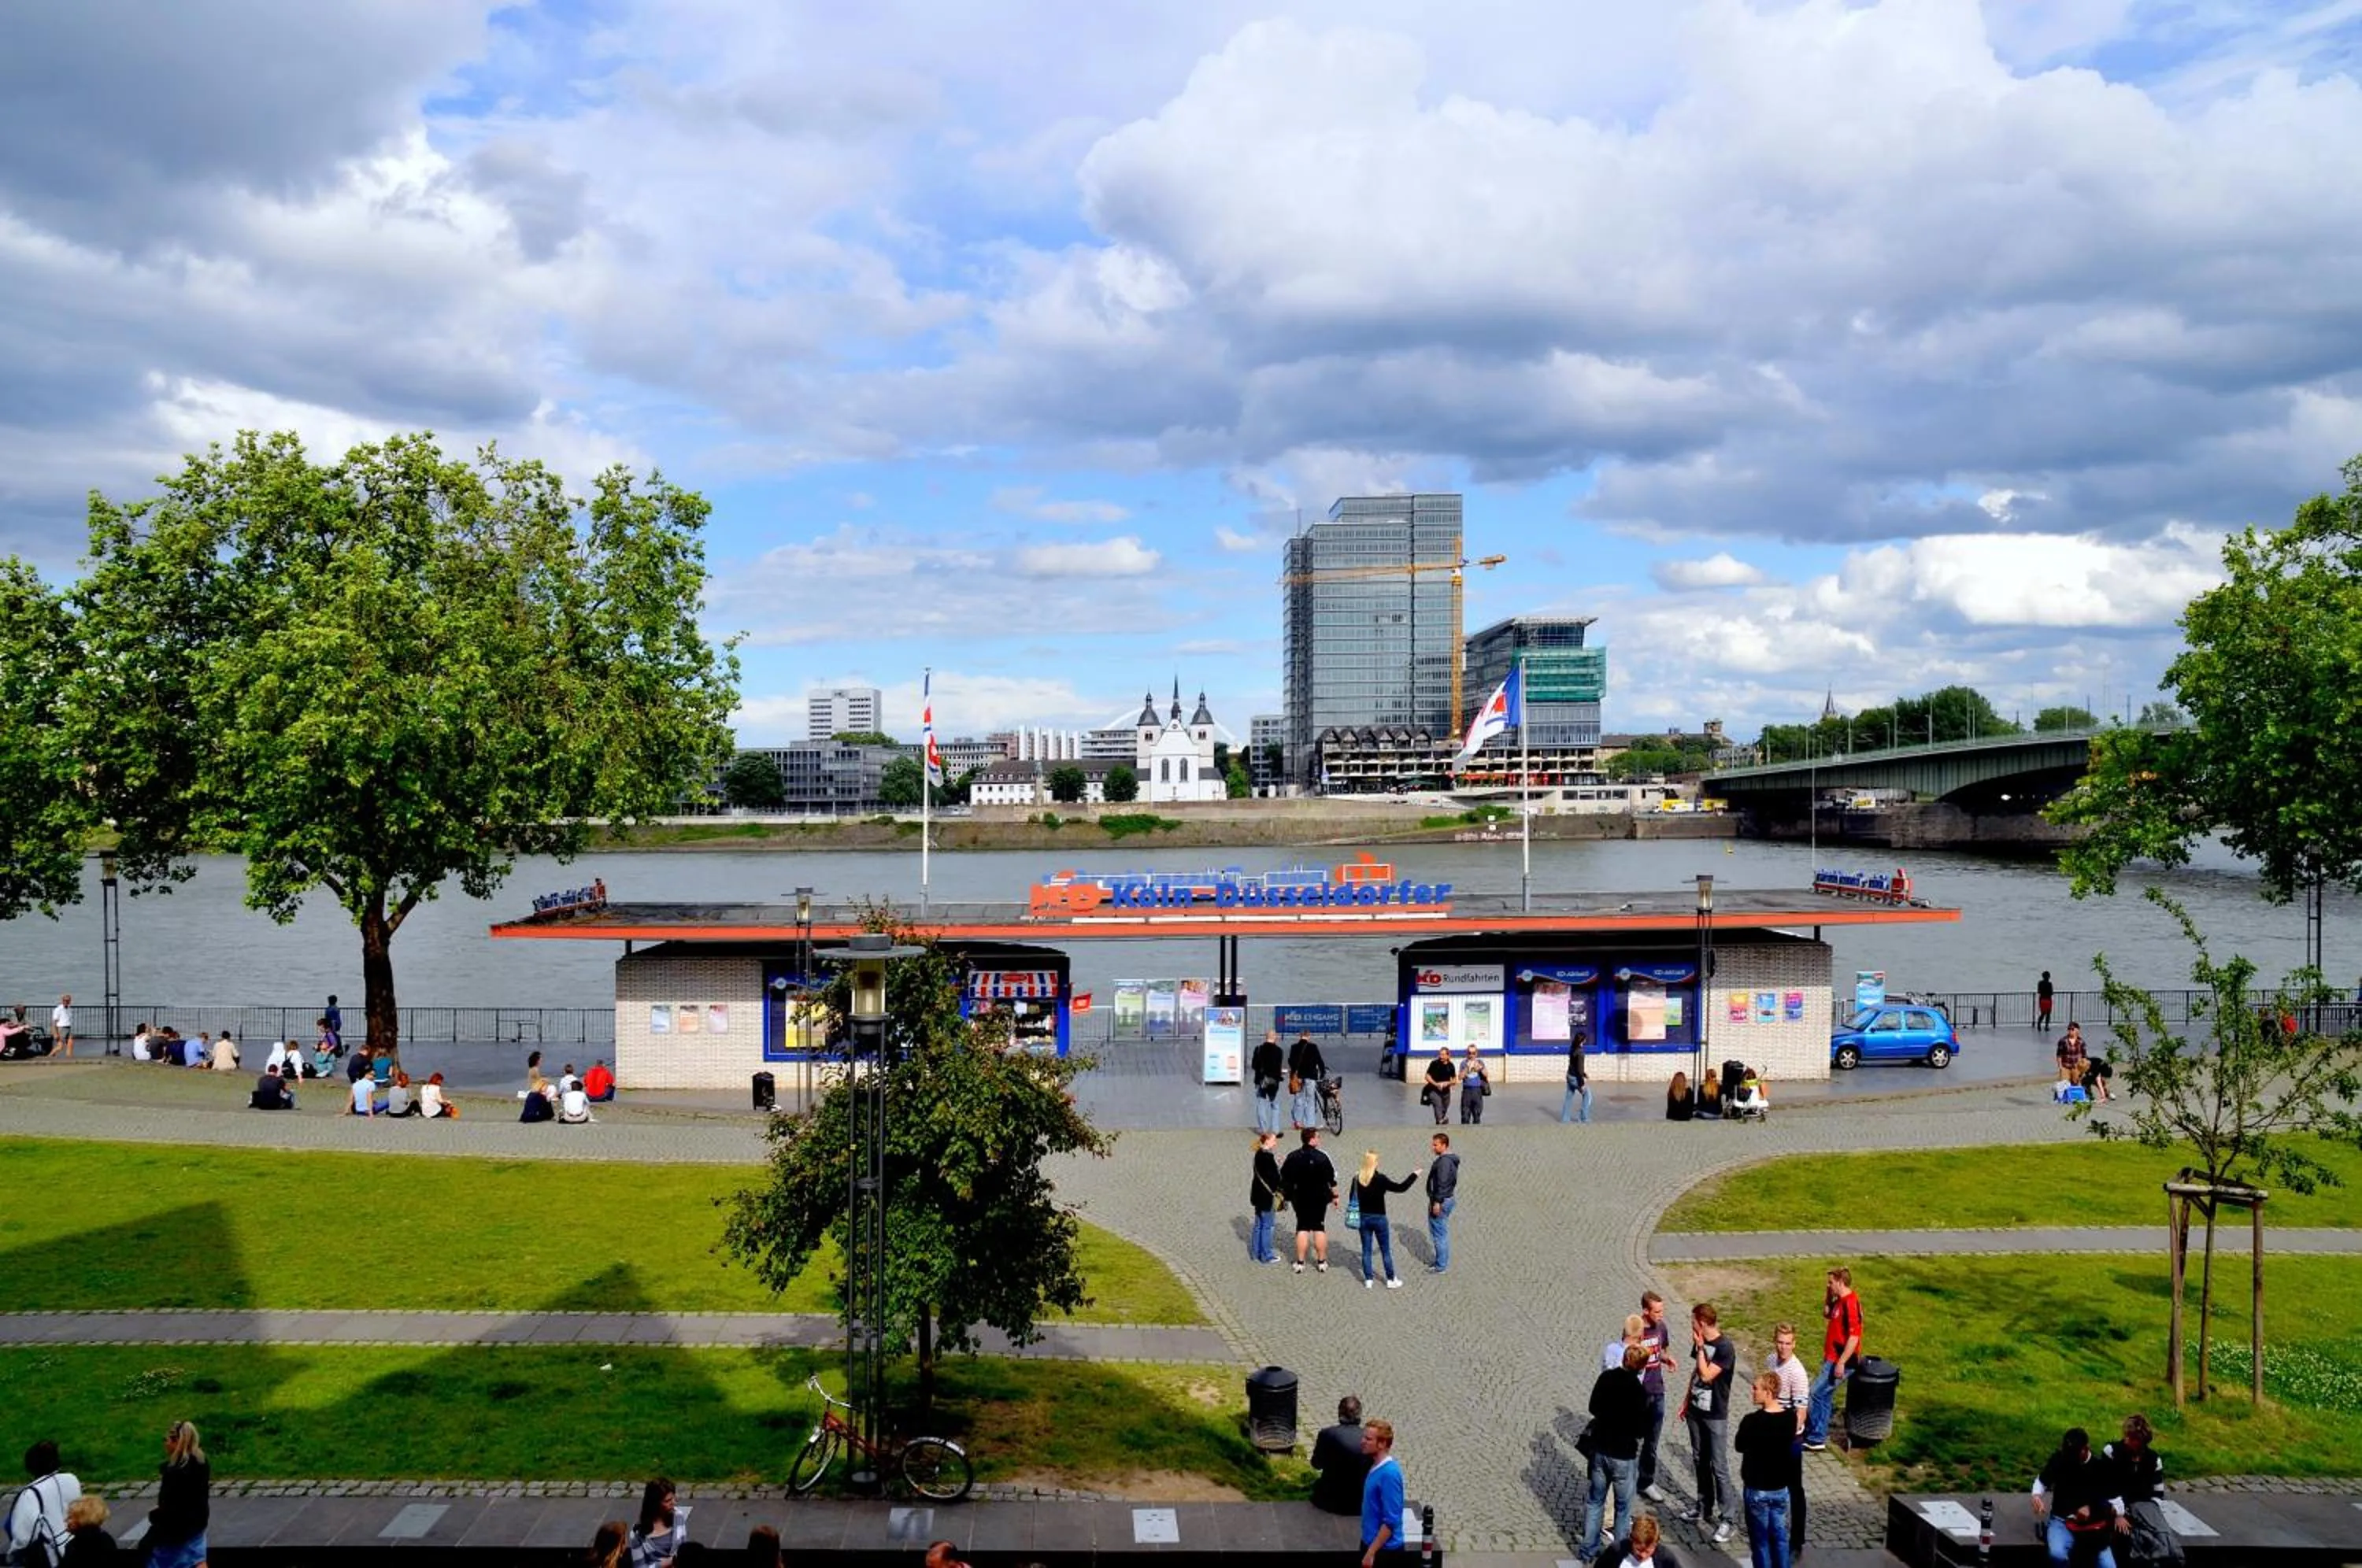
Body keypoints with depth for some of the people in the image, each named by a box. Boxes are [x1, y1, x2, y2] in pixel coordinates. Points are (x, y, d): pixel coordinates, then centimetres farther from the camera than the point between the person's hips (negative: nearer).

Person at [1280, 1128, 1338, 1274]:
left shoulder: (1293, 1157, -4)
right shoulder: (1322, 1157, -13)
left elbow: (1284, 1179, 2)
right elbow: (1331, 1179, -9)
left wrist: (1286, 1197, 15)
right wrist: (1335, 1196, 4)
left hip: (1300, 1198, 2)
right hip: (1320, 1198, -2)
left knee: (1302, 1228, 9)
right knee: (1319, 1228, 9)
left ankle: (1300, 1263, 8)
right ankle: (1322, 1262, 13)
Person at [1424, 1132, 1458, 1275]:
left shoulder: (1444, 1162, -21)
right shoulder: (1450, 1160, 12)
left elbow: (1442, 1184, -25)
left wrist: (1437, 1202, -23)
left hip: (1441, 1201, -11)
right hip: (1449, 1198, 11)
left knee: (1439, 1234, -3)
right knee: (1442, 1233, 18)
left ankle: (1442, 1266, 2)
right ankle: (1441, 1261, 27)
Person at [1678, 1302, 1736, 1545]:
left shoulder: (1725, 1348, -20)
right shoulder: (1700, 1342, 2)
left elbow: (1706, 1375, -24)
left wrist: (1699, 1348, -20)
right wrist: (1686, 1401, 17)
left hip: (1716, 1415, -7)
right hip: (1696, 1410, 7)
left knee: (1719, 1467, -3)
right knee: (1700, 1460, 16)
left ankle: (1725, 1519, 4)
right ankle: (1704, 1508, 29)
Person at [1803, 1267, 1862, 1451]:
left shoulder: (1850, 1303, -21)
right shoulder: (1840, 1301, 9)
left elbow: (1854, 1336, -25)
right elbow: (1827, 1315, 27)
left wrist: (1841, 1363, -24)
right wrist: (1827, 1299, 7)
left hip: (1840, 1360, -10)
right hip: (1832, 1358, 10)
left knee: (1815, 1394, -6)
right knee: (1824, 1396, 13)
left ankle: (1815, 1438, 1)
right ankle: (1819, 1437, 20)